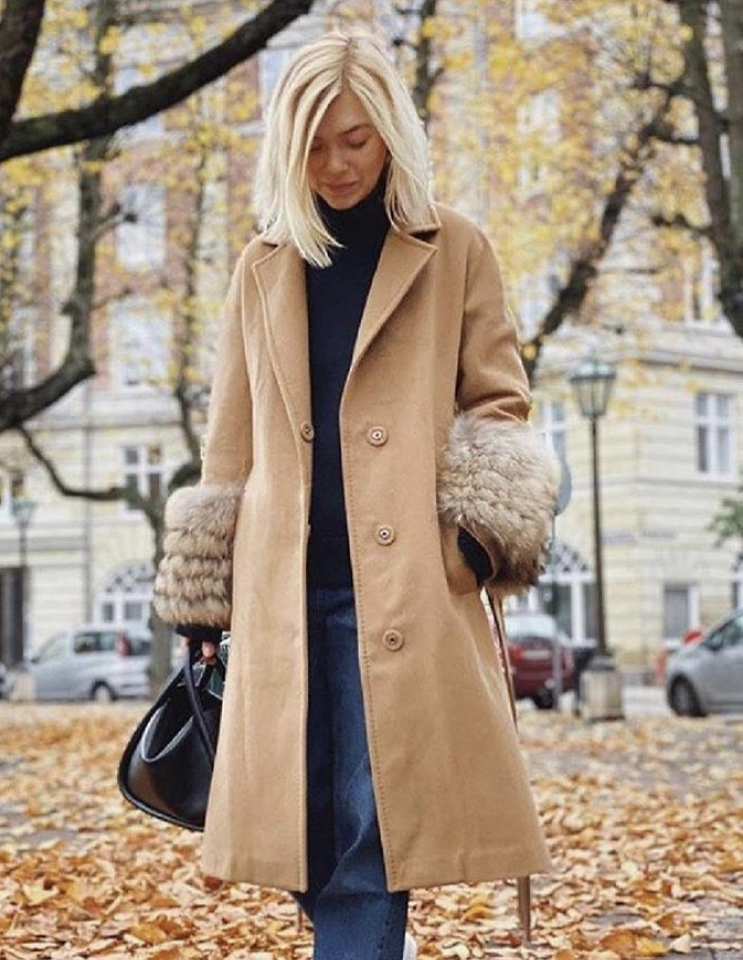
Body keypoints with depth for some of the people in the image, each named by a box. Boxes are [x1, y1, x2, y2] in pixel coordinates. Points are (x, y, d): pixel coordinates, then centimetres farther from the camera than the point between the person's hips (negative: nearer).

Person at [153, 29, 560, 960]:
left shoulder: (455, 252, 6)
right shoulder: (263, 266, 14)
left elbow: (500, 403, 8)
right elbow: (231, 440, 16)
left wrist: (483, 535, -8)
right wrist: (203, 596, 12)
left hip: (404, 582, -3)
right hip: (285, 585, 3)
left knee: (374, 817, -8)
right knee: (301, 820, 5)